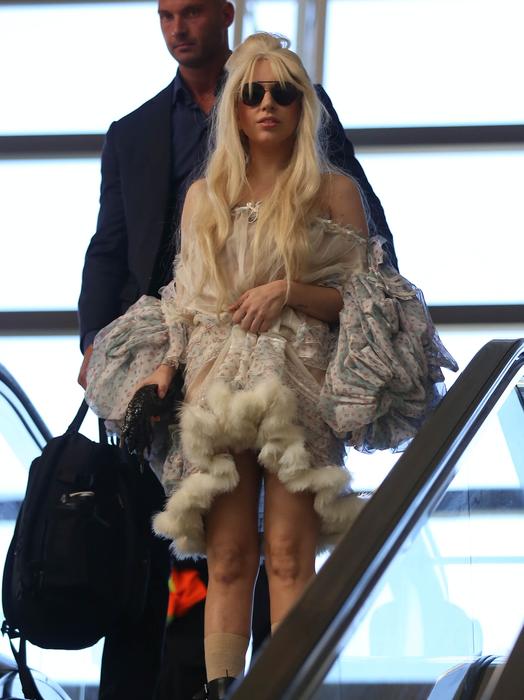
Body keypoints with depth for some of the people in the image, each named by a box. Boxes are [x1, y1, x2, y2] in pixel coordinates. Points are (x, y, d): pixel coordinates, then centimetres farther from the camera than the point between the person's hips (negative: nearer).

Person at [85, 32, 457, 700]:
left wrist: (290, 291, -10)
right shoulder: (205, 196, 16)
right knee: (228, 559, -1)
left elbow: (361, 300, 4)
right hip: (215, 388, 3)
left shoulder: (333, 191, 7)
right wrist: (165, 365, 1)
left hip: (302, 388, -2)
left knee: (289, 557, -10)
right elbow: (184, 300, 17)